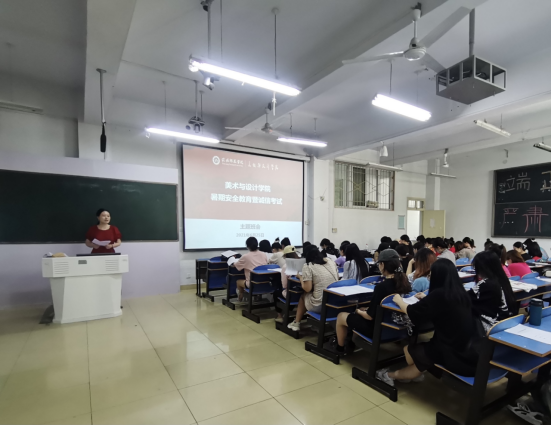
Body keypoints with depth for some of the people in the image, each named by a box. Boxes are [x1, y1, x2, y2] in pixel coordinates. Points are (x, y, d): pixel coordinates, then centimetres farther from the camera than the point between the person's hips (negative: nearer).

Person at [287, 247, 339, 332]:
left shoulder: (308, 266, -5)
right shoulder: (331, 261, 10)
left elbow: (307, 289, -10)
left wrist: (301, 278, 8)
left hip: (320, 306, -5)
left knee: (303, 295, 25)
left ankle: (296, 323, 36)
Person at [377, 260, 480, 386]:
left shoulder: (439, 294, -21)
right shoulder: (460, 293, 0)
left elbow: (411, 312, -11)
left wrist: (399, 300, 6)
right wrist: (426, 299, 29)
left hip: (455, 355, -7)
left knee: (409, 350, 14)